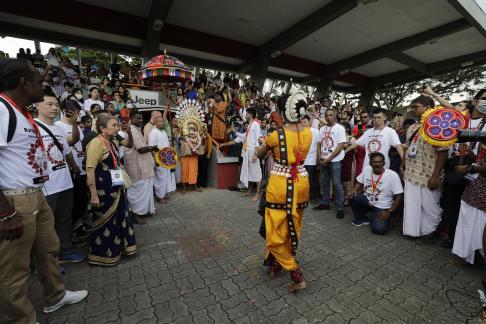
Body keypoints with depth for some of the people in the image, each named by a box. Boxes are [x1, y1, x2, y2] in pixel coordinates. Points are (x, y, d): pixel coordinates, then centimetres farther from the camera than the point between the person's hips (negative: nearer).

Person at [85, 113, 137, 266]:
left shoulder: (112, 142, 7)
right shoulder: (96, 143, -19)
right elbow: (90, 170, -22)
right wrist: (94, 195, -22)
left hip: (115, 188, 9)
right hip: (103, 190, -9)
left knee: (120, 218, 19)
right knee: (105, 222, 7)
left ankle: (115, 249, 38)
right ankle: (102, 255, 28)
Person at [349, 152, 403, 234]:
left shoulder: (392, 175, -19)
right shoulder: (366, 169, -6)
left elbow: (399, 196, -15)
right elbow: (359, 182, 10)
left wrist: (389, 212, -19)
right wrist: (354, 190, -12)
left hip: (382, 207, -4)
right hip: (368, 200, 5)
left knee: (378, 229, -24)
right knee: (352, 197, -24)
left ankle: (386, 220, 14)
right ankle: (361, 219, 4)